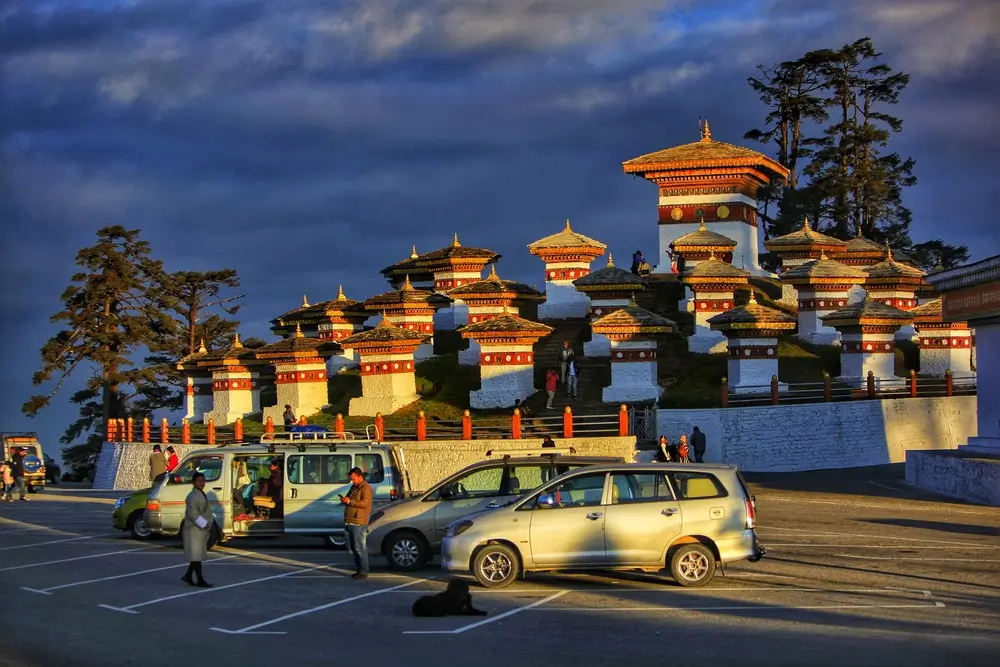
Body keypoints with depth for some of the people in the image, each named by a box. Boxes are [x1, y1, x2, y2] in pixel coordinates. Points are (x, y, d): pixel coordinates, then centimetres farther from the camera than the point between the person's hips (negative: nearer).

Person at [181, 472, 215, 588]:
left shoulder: (202, 495, 14)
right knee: (196, 554, -6)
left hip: (202, 529, 10)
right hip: (194, 529, -10)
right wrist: (204, 524, -25)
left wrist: (210, 523, 13)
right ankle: (200, 580, -5)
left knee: (198, 554, 14)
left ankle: (188, 576, 23)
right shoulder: (193, 497, -17)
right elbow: (192, 514, -24)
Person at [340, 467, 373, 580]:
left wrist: (350, 501, -23)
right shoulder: (354, 487, 19)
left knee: (360, 548, -8)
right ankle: (359, 569, 21)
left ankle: (363, 572, -5)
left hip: (359, 523, -10)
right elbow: (349, 498, 28)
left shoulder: (366, 488, -10)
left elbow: (365, 503, -20)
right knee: (352, 548, 12)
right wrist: (344, 500, 5)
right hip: (350, 522, 10)